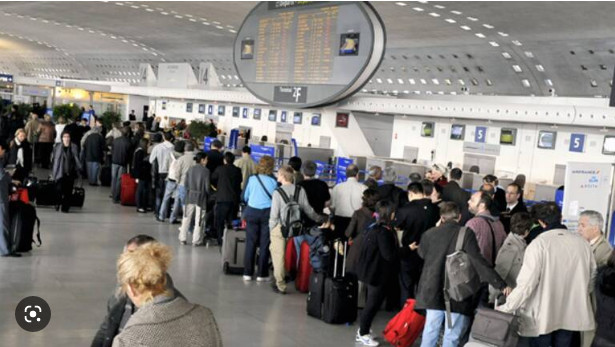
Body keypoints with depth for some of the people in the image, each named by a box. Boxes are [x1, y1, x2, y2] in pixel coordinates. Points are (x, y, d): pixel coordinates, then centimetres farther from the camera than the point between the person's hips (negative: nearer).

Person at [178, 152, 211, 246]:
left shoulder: (190, 170, 2)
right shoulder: (206, 171, -12)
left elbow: (186, 184, 5)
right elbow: (207, 187, -11)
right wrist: (208, 195, 6)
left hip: (190, 197, 4)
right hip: (201, 197, -4)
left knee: (186, 218, 12)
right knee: (199, 220, 3)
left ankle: (182, 238, 16)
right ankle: (196, 241, 6)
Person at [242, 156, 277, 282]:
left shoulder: (252, 179, -2)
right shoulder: (273, 181, -6)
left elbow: (244, 197, 7)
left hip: (252, 212, 1)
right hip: (267, 213, -1)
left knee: (250, 243, 8)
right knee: (264, 245, 6)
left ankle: (247, 273, 11)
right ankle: (262, 274, 10)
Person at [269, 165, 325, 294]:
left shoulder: (277, 192, -12)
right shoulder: (300, 190, -2)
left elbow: (274, 214, -10)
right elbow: (307, 209, 3)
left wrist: (271, 228, 6)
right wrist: (319, 219, 19)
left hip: (279, 227, -3)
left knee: (278, 255, 6)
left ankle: (280, 285, 11)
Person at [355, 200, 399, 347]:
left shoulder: (373, 228, 5)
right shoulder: (383, 232, -23)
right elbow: (389, 255, -24)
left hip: (372, 271, 10)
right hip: (378, 273, -10)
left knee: (372, 303, 21)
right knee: (373, 303, 4)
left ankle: (363, 331, 33)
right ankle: (363, 334, 17)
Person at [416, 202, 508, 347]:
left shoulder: (430, 234, 0)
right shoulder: (466, 234, -10)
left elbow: (422, 254, 20)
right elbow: (478, 262, -17)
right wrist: (501, 285, -16)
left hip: (433, 293, 3)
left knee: (430, 332, 15)